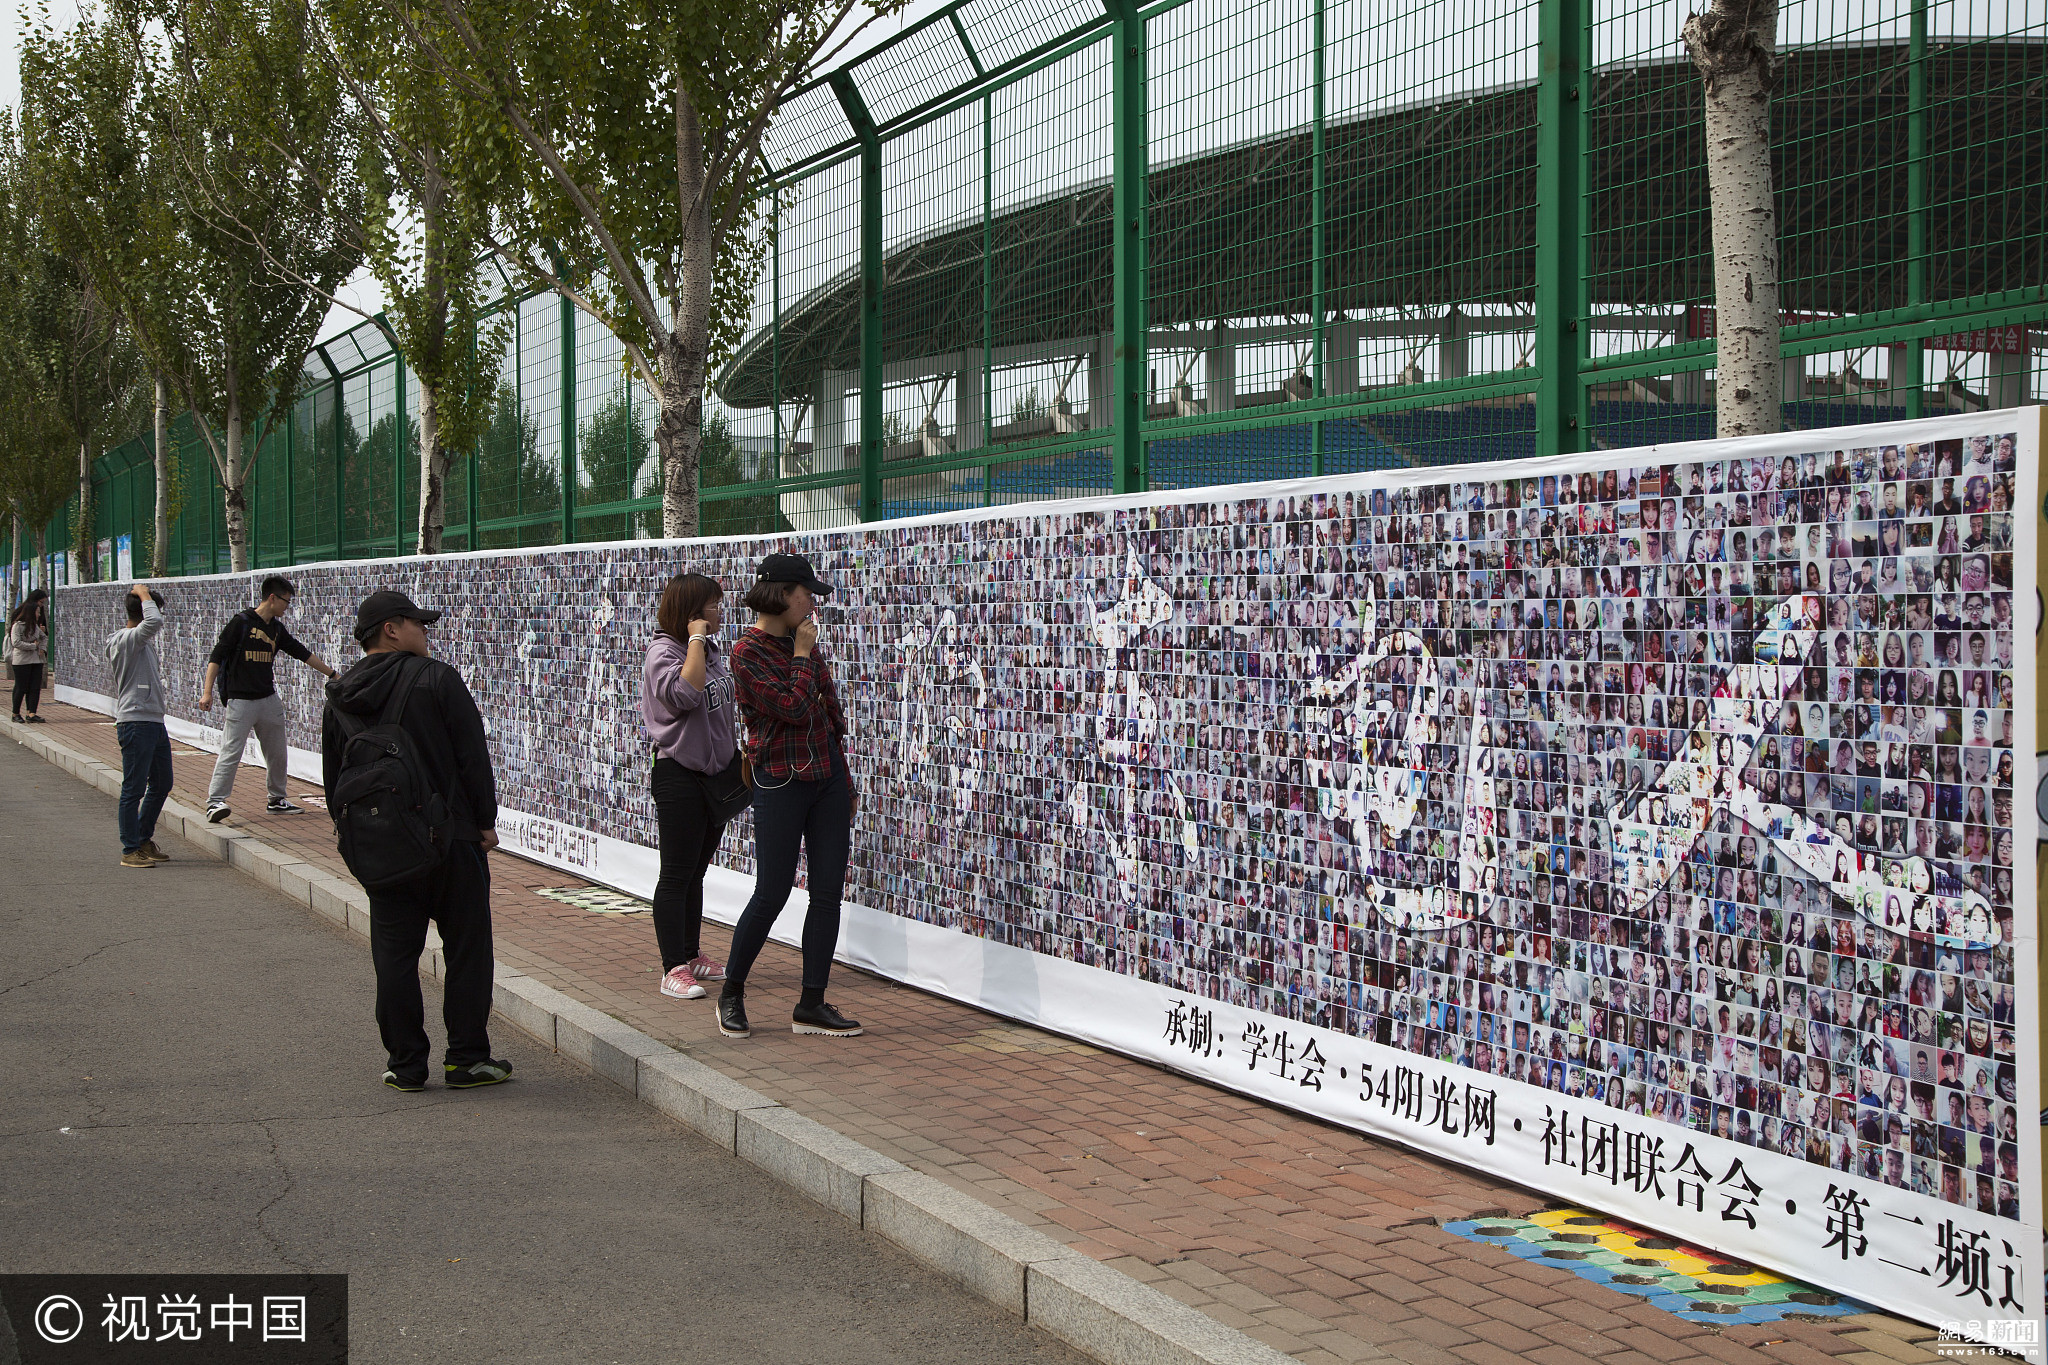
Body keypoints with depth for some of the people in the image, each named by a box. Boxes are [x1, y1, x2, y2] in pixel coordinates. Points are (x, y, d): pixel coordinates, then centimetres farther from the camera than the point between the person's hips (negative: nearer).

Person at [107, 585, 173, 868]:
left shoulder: (143, 641, 17)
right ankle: (130, 851, 1)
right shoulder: (126, 640, -14)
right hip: (136, 724, -10)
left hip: (155, 722, 10)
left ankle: (144, 841, 28)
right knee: (134, 789, -5)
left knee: (162, 785, 17)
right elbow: (154, 622, -30)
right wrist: (144, 594, -19)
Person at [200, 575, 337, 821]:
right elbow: (217, 655, -11)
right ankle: (215, 801, -10)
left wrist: (332, 674, 24)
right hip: (241, 700, -7)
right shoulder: (241, 621, -9)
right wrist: (207, 692, -19)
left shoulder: (277, 628, 12)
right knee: (231, 752, -11)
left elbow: (301, 652, 21)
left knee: (277, 753, 11)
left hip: (269, 699, 7)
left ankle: (277, 800, 23)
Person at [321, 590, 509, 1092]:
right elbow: (472, 754, -10)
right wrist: (485, 820, -2)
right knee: (466, 948, 5)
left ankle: (405, 1064, 9)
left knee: (394, 955, 8)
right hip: (452, 839, -4)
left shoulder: (339, 699, 7)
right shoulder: (436, 679, -9)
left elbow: (332, 773, 13)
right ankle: (467, 1058, 7)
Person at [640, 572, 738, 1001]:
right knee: (676, 876, -6)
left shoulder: (709, 649, 12)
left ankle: (692, 957, 22)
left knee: (696, 872, 15)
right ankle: (673, 969, -6)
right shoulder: (663, 652, -14)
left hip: (714, 771, 8)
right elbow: (684, 694, -33)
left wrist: (734, 754, 21)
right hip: (679, 776, -8)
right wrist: (696, 639, -25)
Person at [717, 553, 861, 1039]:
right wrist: (802, 654, -10)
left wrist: (845, 780, 19)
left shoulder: (800, 642, 11)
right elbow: (795, 708, -21)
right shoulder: (748, 653, -12)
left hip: (827, 773, 7)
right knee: (771, 894, -3)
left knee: (828, 893, 3)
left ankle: (811, 1006, 8)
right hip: (782, 779, -7)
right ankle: (731, 995, 16)